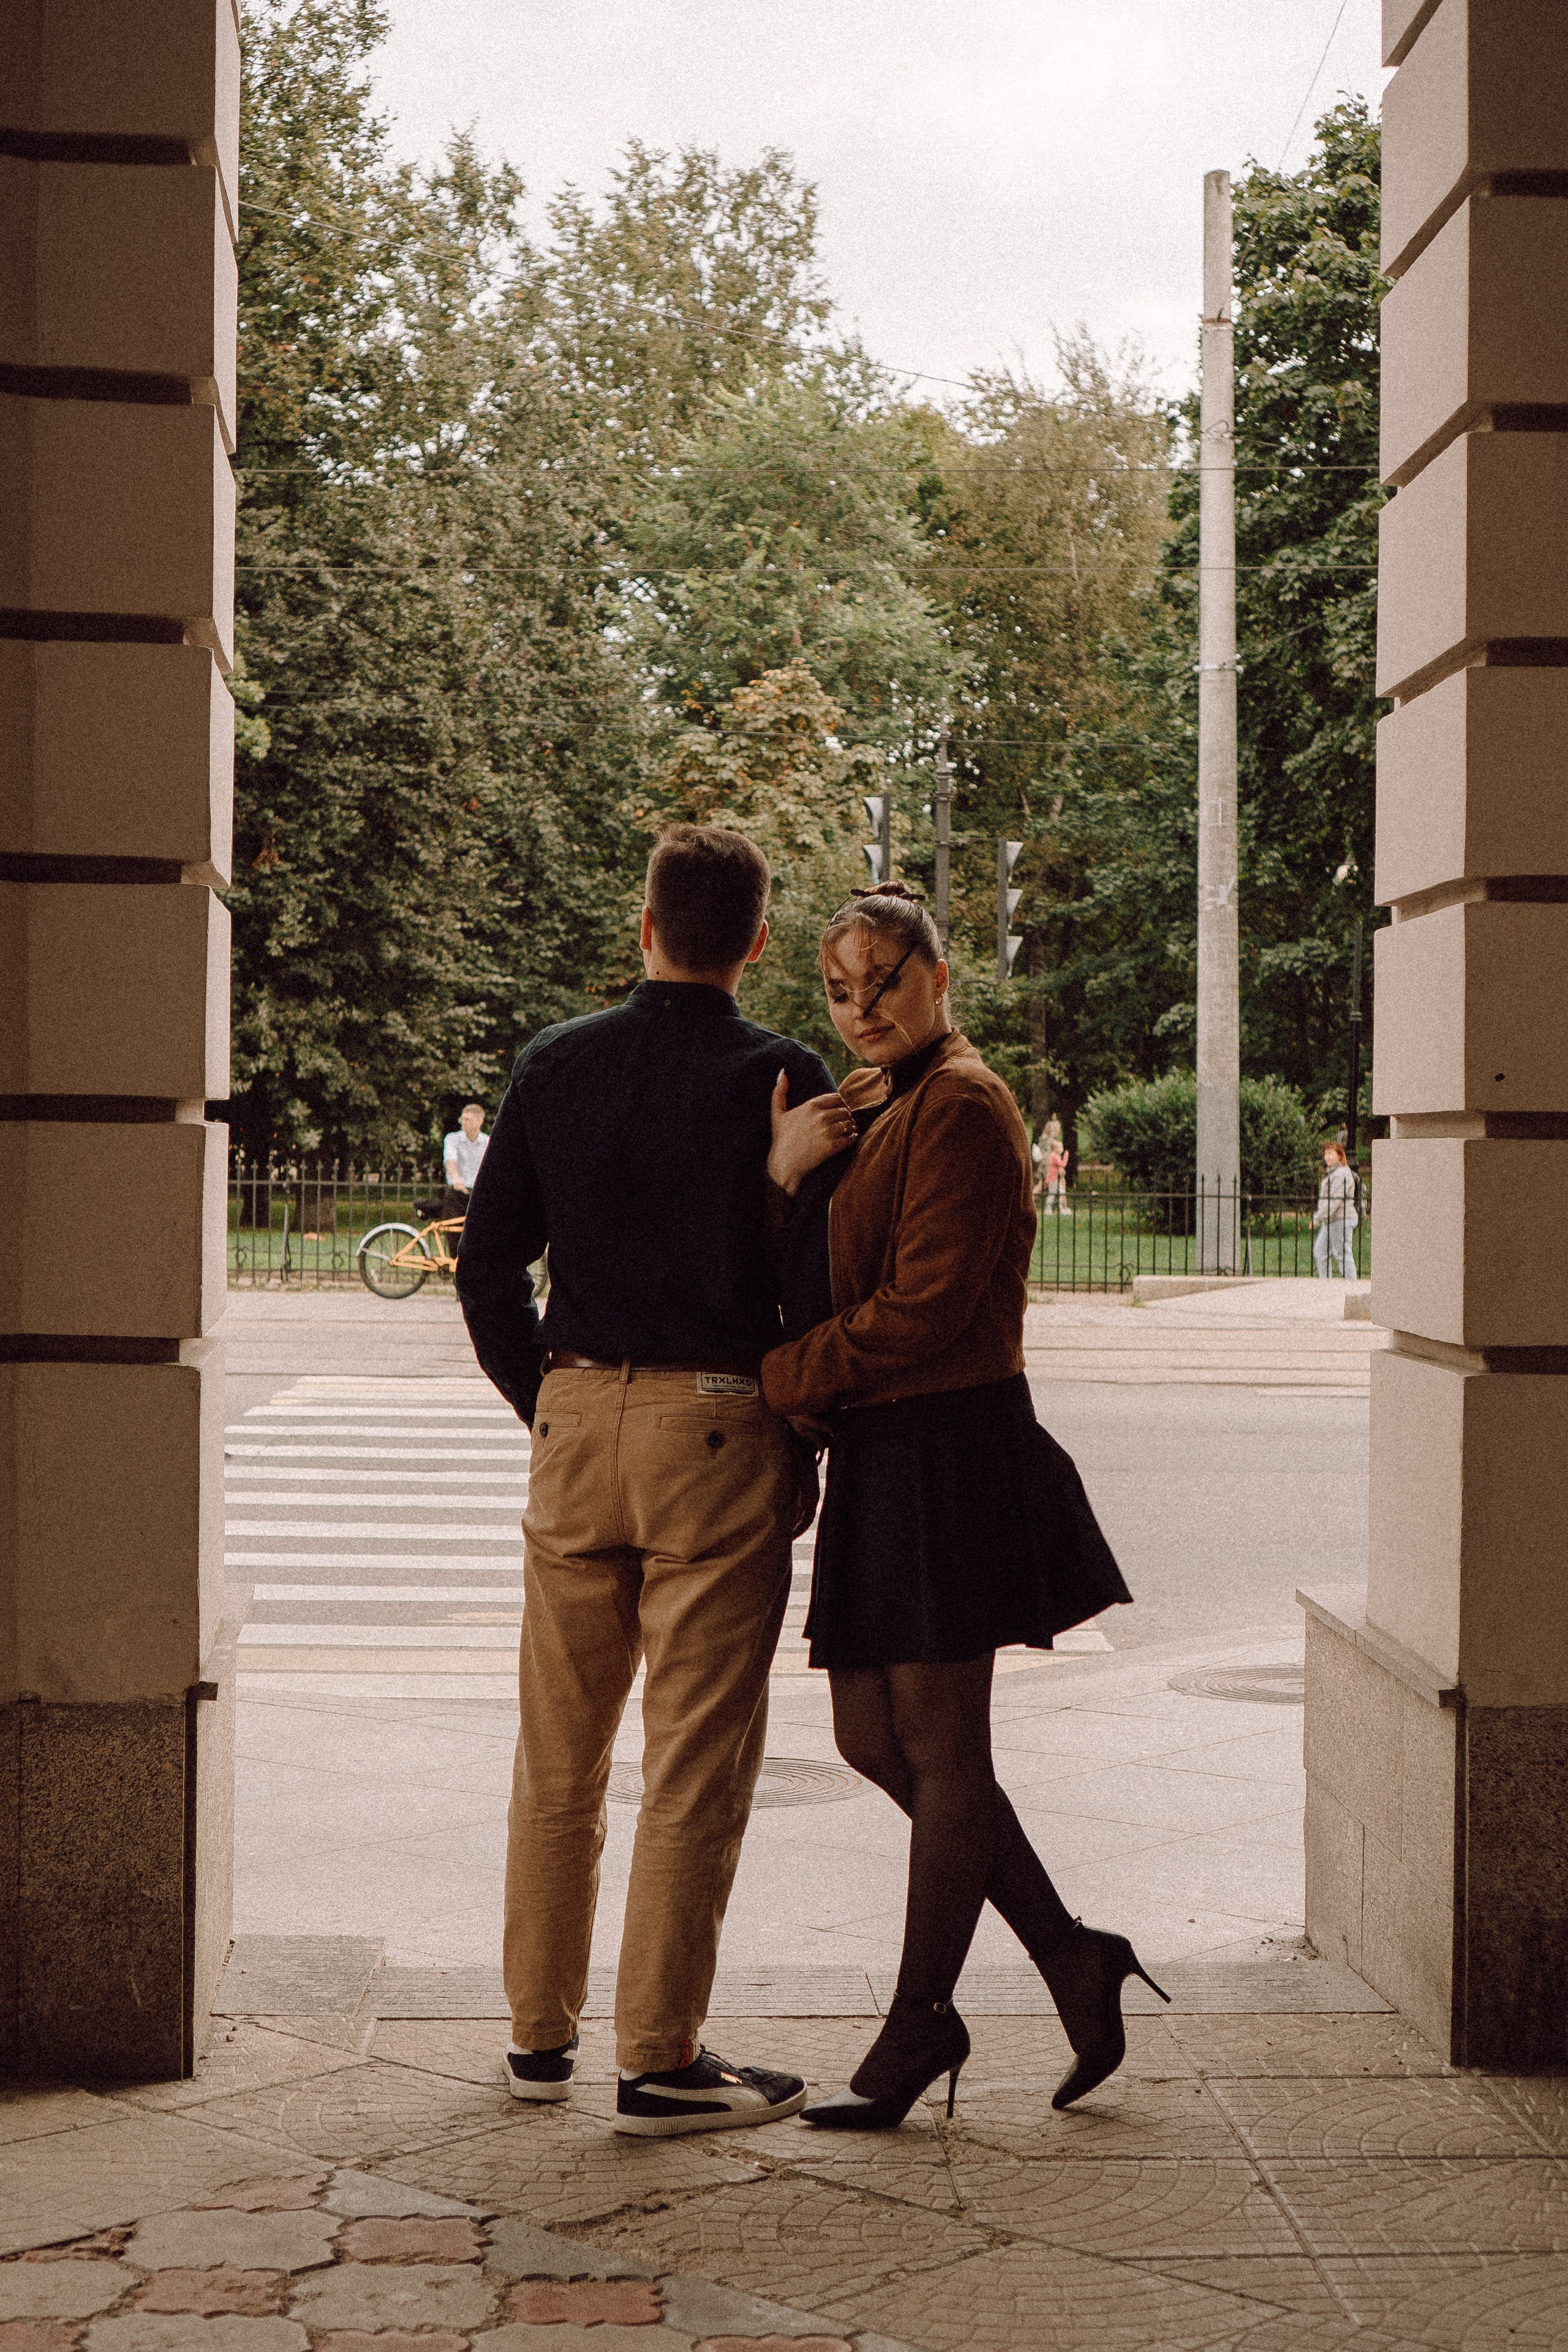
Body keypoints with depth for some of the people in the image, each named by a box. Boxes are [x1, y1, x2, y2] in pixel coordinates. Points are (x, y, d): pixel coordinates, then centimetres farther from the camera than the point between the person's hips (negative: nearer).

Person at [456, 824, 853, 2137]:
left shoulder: (555, 1067, 5)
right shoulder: (783, 1083, -7)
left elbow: (489, 1266, 8)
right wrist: (806, 1449, 5)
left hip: (576, 1422, 4)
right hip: (719, 1433, -4)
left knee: (560, 1750, 14)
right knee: (698, 1761, 1)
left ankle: (542, 2032, 24)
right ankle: (660, 2060, 5)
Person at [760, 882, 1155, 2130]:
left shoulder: (961, 1106, -11)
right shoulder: (886, 1109, 19)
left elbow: (924, 1304, -18)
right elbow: (815, 1287, 11)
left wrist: (783, 1379, -11)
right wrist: (788, 1172, -7)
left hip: (950, 1453, -10)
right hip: (886, 1460, 10)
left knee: (940, 1746, 0)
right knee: (873, 1738, 10)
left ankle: (921, 2018, 11)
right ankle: (1072, 1957, 20)